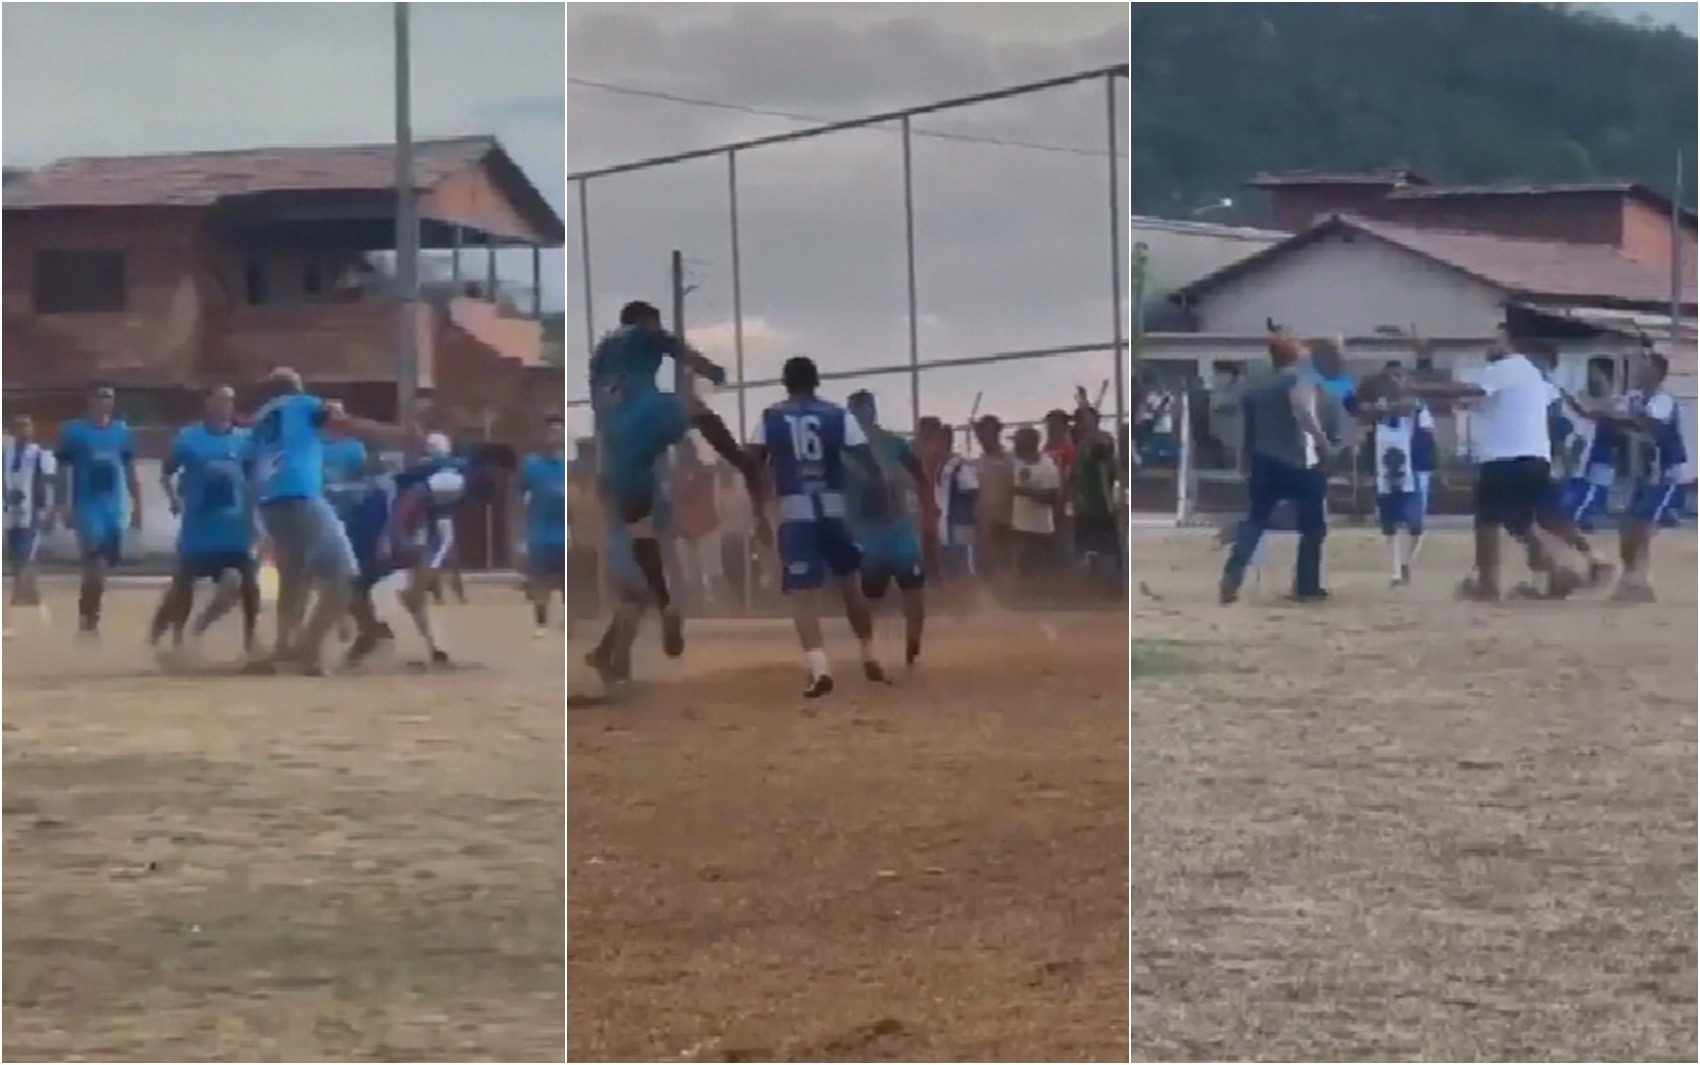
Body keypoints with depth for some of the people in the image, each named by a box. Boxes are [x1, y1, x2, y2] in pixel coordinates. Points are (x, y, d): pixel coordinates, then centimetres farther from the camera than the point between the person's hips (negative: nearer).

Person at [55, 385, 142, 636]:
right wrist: (65, 505, -10)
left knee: (102, 565, 8)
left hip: (113, 507, 5)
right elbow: (63, 471, -3)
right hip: (87, 505, -5)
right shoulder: (73, 431, -3)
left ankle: (89, 615, 21)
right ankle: (87, 616, -6)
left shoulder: (122, 431, 10)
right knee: (95, 563, -17)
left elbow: (130, 471, 14)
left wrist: (137, 505, 10)